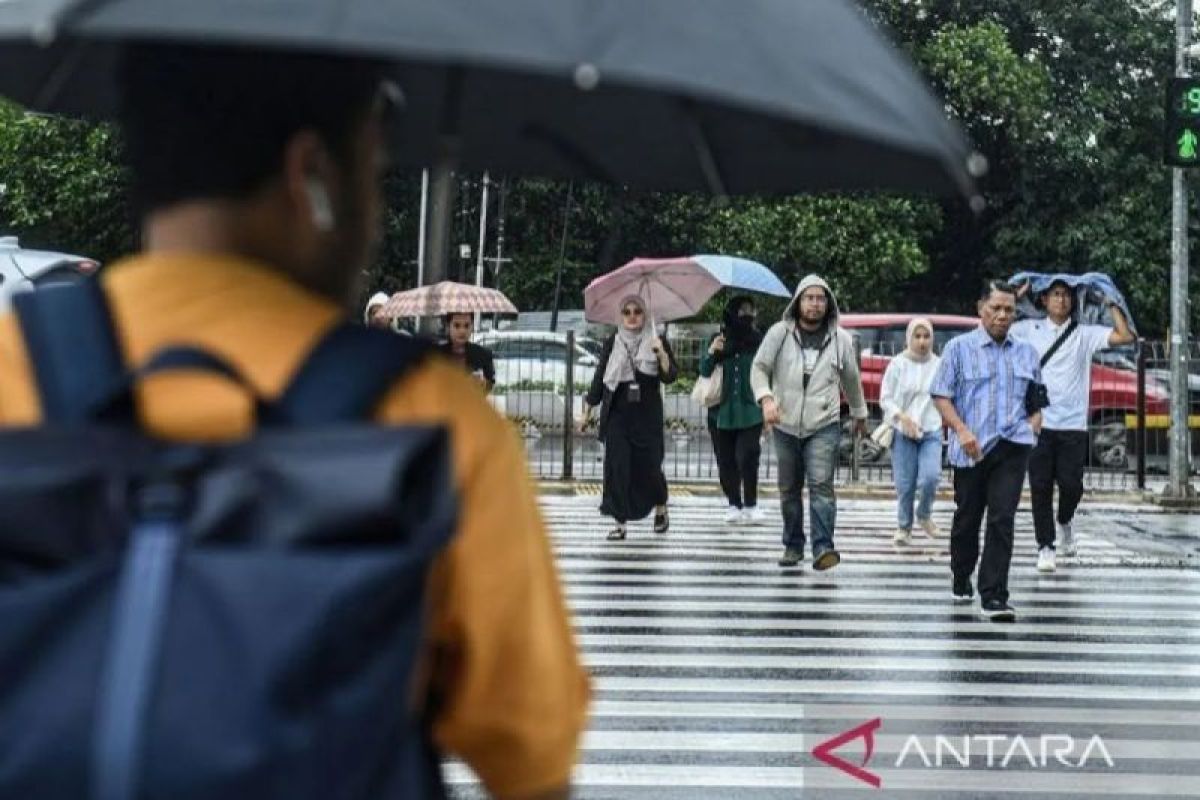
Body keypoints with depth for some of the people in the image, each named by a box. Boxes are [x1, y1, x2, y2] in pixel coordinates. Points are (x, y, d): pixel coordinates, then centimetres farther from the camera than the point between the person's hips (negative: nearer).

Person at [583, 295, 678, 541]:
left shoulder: (657, 342, 3)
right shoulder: (612, 343, 6)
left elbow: (670, 377, -5)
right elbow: (599, 378, 10)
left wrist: (662, 354, -22)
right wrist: (587, 411, 8)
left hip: (647, 417, -1)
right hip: (617, 416, 1)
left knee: (649, 465, 1)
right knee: (617, 467, -5)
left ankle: (661, 509, 30)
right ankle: (620, 522, 0)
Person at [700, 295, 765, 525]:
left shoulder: (759, 341, 1)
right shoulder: (719, 340, 5)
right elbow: (704, 372, 4)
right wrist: (711, 354, -16)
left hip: (750, 412, -2)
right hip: (721, 412, 2)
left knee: (747, 457, -13)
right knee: (726, 461, 6)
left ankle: (750, 505, -1)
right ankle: (734, 505, 18)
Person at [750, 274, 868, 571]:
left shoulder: (840, 338, 4)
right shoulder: (779, 333, -1)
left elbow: (851, 379, 16)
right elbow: (759, 367, -3)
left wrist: (859, 414, 26)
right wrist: (766, 398, -22)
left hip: (824, 426, -1)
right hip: (785, 425, 1)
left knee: (821, 485, -14)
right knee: (789, 490, 10)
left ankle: (823, 548, -18)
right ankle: (793, 546, 22)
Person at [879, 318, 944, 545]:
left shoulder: (939, 365, 4)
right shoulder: (898, 364, -1)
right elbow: (885, 398, -1)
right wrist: (902, 417, -16)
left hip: (931, 431, 1)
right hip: (903, 432, -1)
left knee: (930, 477, -15)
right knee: (904, 484, 0)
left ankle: (924, 515, 13)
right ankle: (903, 526, 19)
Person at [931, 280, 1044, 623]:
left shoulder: (1026, 353, 13)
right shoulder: (959, 348, 2)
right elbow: (941, 396, -1)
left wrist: (1033, 425, 4)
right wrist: (962, 431, -14)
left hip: (1012, 447, 1)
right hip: (971, 449, -1)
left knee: (1002, 519, -10)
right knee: (967, 517, 12)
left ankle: (994, 596, -12)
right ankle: (961, 580, 35)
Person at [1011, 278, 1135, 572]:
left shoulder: (1085, 334, 7)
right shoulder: (1030, 330, 6)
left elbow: (1125, 336, -1)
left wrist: (1111, 304, 3)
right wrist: (1017, 296, -1)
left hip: (1073, 424, 0)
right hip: (1039, 423, 0)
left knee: (1071, 485, -2)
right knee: (1040, 487, 1)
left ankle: (1063, 522, 30)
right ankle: (1046, 547, 9)